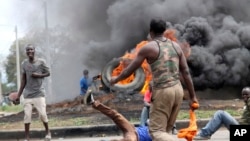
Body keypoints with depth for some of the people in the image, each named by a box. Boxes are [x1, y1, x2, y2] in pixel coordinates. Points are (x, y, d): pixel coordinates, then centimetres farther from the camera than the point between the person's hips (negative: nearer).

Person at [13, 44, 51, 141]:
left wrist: (38, 75, -15)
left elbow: (48, 73, 5)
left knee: (42, 114, -4)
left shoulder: (41, 62, -5)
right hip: (27, 94, 2)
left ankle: (47, 131, 21)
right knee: (27, 115, -3)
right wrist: (18, 95, 4)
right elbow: (23, 81, 7)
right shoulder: (24, 64, 2)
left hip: (39, 93, -2)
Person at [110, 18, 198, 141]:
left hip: (162, 92, -6)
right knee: (165, 130, 17)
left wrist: (116, 79, 24)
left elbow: (129, 70, 5)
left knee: (157, 131, -3)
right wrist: (192, 96, 14)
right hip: (178, 90, 6)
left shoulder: (148, 47, -3)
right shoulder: (176, 46, 11)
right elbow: (186, 72, 10)